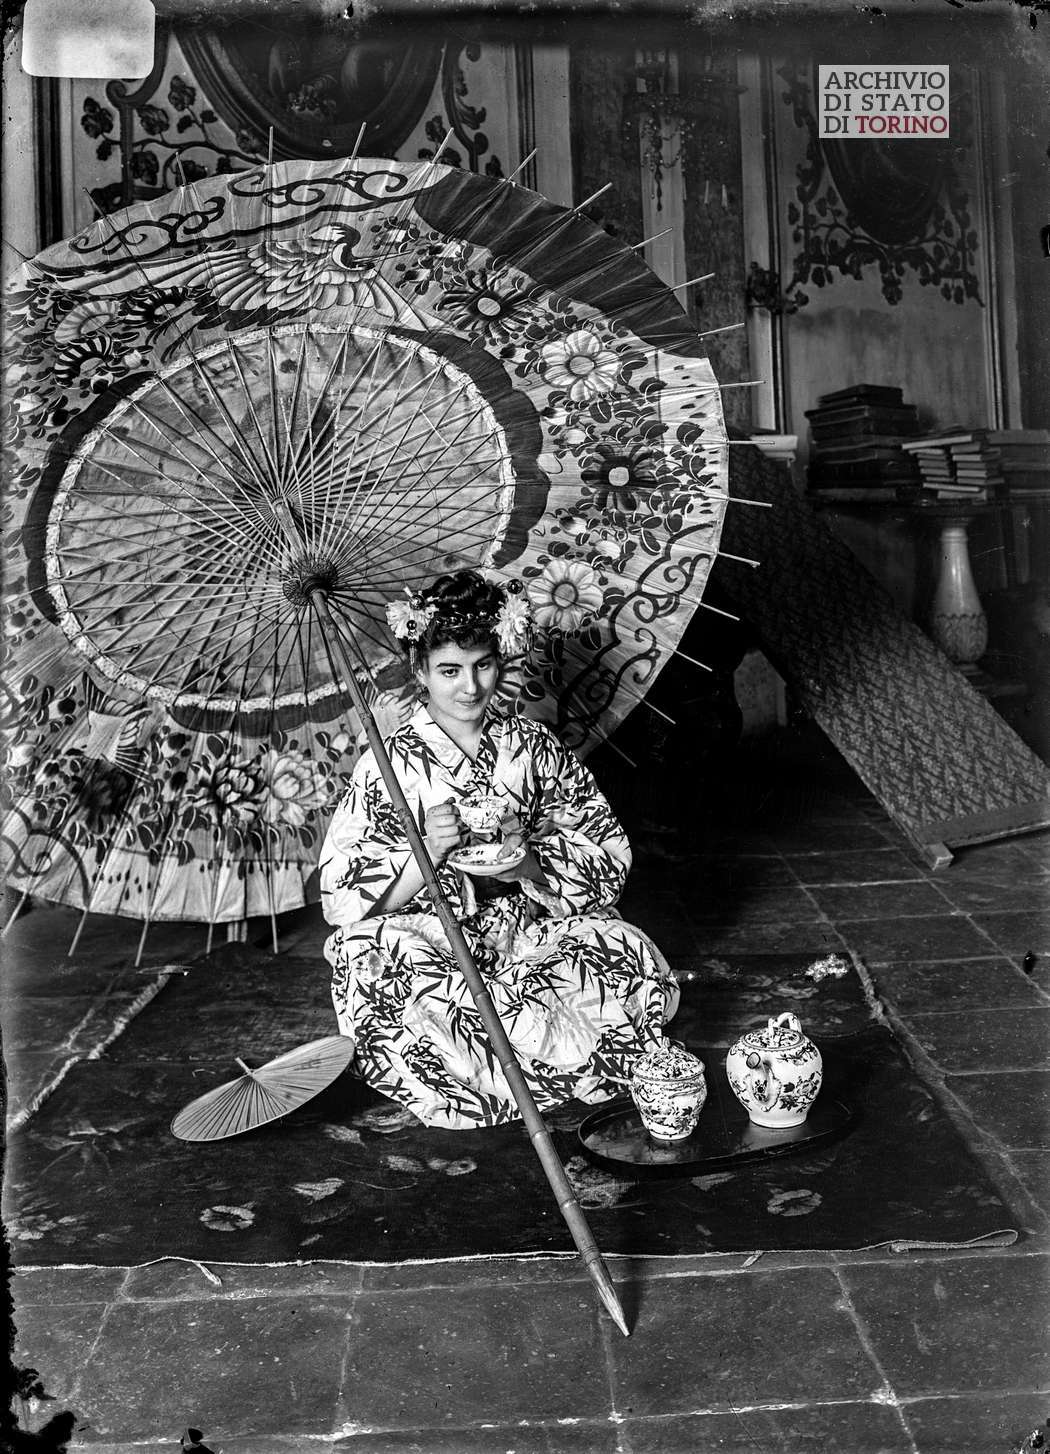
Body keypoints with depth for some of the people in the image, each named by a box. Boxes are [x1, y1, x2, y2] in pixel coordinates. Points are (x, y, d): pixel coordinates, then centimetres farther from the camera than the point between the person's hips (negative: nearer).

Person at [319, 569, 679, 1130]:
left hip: (530, 935, 2)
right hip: (429, 945, -1)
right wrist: (427, 852, -24)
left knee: (633, 956, -24)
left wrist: (527, 863, -18)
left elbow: (606, 864, 2)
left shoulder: (535, 748, 2)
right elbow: (347, 900, -7)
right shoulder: (390, 765, -4)